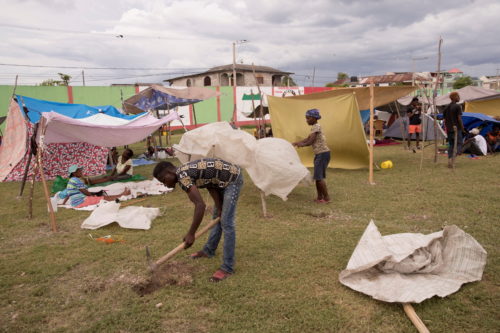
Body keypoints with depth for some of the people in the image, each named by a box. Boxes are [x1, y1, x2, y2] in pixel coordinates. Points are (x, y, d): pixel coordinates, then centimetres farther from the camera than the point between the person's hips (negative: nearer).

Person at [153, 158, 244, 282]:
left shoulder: (182, 176, -24)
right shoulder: (185, 172, 5)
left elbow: (200, 205, -31)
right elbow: (210, 185, 6)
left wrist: (191, 234, -26)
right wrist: (219, 209, 2)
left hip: (233, 178, -10)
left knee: (226, 222, -9)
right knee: (217, 217, 20)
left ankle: (227, 268, -2)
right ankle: (209, 251, 37)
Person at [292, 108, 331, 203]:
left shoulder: (316, 127, -14)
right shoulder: (314, 127, 15)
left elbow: (310, 142, -18)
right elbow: (307, 139, 21)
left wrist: (301, 144, -3)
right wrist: (296, 143, 14)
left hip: (323, 154, -10)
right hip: (319, 154, 10)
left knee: (319, 177, -9)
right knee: (317, 176, 12)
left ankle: (326, 197, -1)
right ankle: (320, 197, 19)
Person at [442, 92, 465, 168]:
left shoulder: (446, 107, 10)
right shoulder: (457, 106, -10)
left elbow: (445, 119, 12)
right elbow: (459, 119, -13)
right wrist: (462, 129, -5)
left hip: (449, 129, 6)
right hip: (456, 129, -6)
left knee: (451, 145, 12)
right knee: (458, 144, -1)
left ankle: (449, 160, 6)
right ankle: (453, 157, -21)